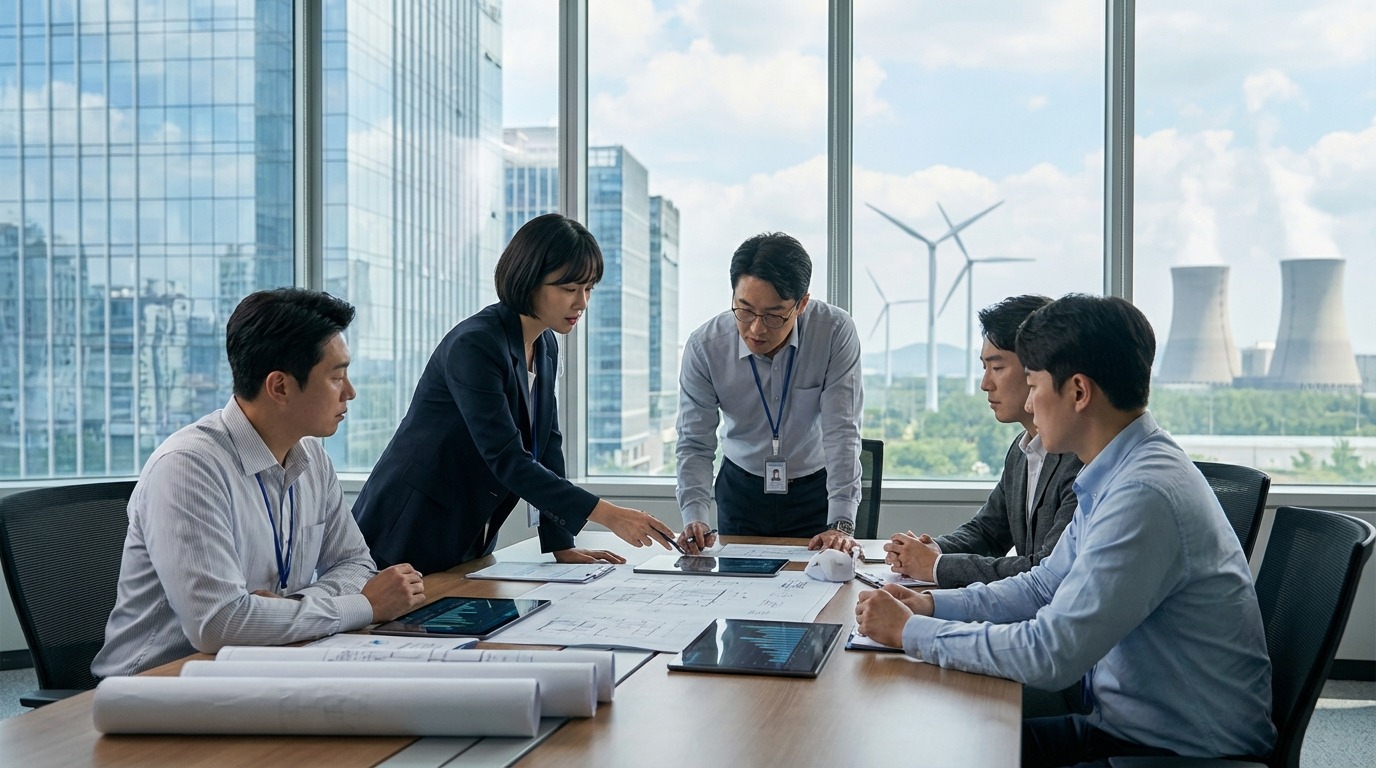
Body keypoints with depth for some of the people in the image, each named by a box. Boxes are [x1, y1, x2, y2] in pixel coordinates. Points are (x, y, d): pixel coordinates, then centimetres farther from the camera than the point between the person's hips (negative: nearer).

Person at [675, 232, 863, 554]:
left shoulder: (836, 332, -20)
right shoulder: (704, 346, -17)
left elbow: (842, 431, -21)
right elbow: (695, 445, -13)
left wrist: (841, 524, -28)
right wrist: (694, 518, -29)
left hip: (816, 488, -1)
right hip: (741, 489, 1)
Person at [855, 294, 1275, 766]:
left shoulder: (1143, 496, -26)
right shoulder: (1116, 476, 5)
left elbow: (1049, 655, -27)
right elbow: (1044, 587, 16)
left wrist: (910, 631, -16)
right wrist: (932, 604, 3)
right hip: (1127, 724, 8)